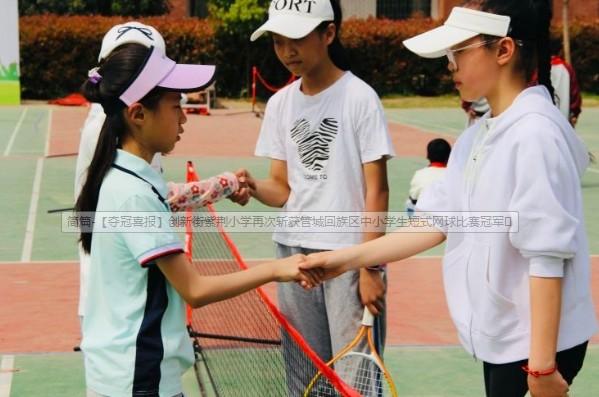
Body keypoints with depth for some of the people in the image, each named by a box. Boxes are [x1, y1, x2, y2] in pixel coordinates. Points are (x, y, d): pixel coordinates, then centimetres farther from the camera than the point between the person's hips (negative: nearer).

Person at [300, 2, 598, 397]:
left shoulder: (534, 134, -20)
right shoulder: (478, 136, 7)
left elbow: (547, 258, -22)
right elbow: (438, 221, 7)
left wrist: (541, 365, -21)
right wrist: (348, 258, 1)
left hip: (535, 345, -8)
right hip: (501, 338, 8)